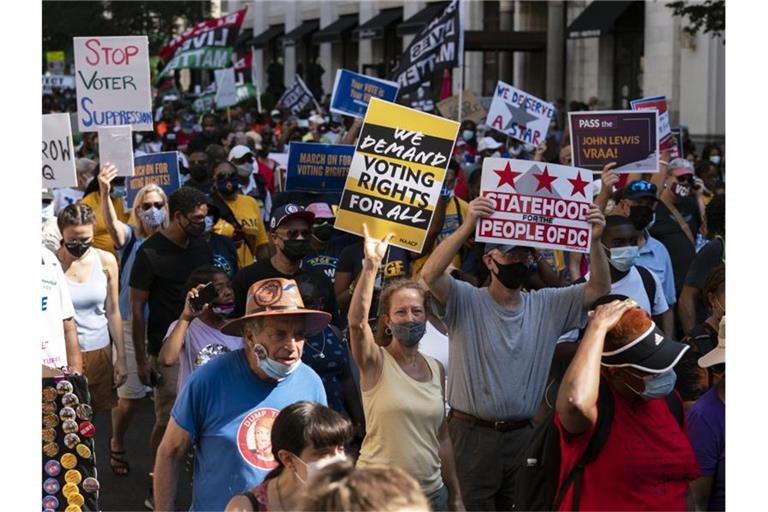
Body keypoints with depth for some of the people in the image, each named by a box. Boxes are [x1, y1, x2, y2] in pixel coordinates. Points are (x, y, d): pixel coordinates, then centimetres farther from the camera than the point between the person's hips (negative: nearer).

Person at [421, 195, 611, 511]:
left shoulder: (546, 306, 7)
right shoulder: (466, 301, -5)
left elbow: (599, 287, 1)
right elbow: (430, 275, -23)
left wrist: (595, 241, -16)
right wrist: (467, 227, -33)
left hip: (523, 434, 4)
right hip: (472, 433, -4)